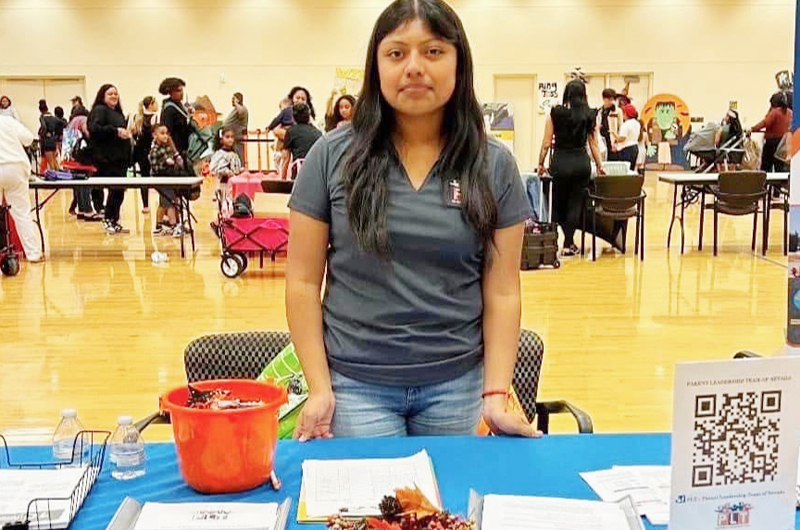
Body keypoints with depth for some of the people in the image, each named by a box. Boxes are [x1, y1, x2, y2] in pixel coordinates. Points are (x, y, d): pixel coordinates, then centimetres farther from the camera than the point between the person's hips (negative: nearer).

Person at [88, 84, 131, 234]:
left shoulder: (117, 112, 22)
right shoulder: (99, 110, -4)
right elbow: (95, 129, -19)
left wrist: (126, 133, 12)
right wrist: (116, 131, -21)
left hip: (120, 157, 9)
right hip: (107, 158, -9)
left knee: (119, 189, 8)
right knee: (115, 189, -11)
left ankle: (113, 221, 15)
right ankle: (109, 220, -1)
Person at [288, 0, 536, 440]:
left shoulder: (494, 165, -1)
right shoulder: (333, 155, -4)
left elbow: (502, 292, 0)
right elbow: (303, 282, -2)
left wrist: (496, 394, -6)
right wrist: (320, 388, -5)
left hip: (457, 383, 1)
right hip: (356, 383, -1)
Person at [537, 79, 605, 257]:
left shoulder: (556, 112, -2)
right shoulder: (589, 115, 3)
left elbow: (547, 142, -3)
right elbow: (593, 144, 6)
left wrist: (541, 163, 7)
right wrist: (599, 166, 16)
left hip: (560, 162, -2)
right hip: (582, 162, 2)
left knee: (560, 203, 14)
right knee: (575, 203, 7)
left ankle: (569, 241, 16)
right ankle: (568, 244, 7)